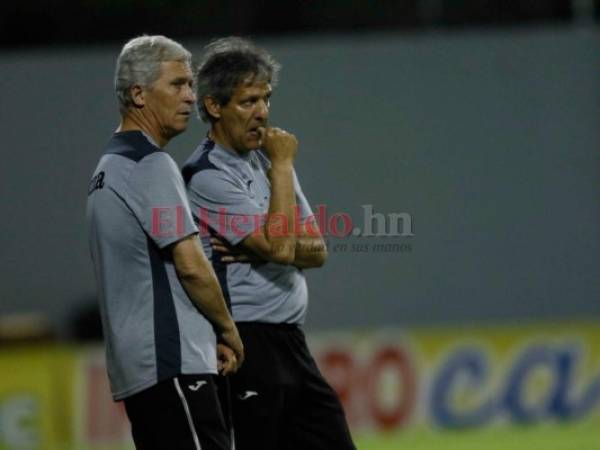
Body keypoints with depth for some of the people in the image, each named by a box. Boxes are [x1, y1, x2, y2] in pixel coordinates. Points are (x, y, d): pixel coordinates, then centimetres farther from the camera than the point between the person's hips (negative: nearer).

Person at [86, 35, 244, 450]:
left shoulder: (110, 166, 20)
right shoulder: (151, 164, -10)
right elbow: (190, 265, -14)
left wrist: (209, 337, 15)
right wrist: (228, 329, 2)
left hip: (134, 365, 10)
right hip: (171, 364, -10)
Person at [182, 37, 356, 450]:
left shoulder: (267, 161, 14)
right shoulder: (207, 176, -12)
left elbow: (317, 251, 11)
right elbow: (280, 246, -21)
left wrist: (260, 250, -9)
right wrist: (282, 165, -11)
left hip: (290, 342, 8)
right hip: (247, 349, -8)